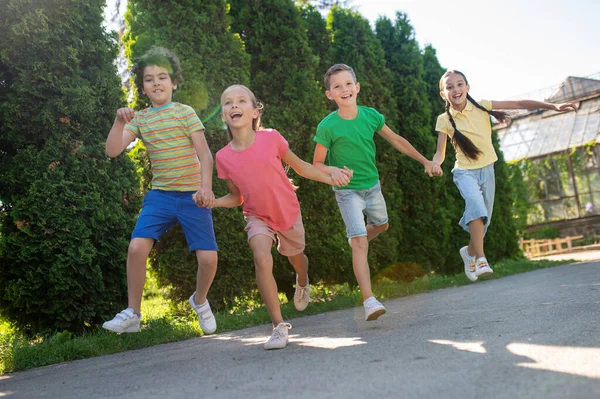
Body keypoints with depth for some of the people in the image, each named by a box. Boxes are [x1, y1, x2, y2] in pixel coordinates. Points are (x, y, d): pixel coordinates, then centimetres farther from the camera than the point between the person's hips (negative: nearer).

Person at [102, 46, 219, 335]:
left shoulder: (185, 112, -1)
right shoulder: (140, 119, 8)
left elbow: (204, 154, -8)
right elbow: (113, 150, 0)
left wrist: (206, 186, -22)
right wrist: (120, 122, -15)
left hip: (192, 196, -2)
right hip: (159, 195, 2)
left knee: (208, 258, -10)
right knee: (137, 247, -17)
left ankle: (199, 301, 23)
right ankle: (132, 314, -1)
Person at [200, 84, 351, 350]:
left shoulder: (271, 138, -19)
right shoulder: (224, 157, -14)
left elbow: (300, 166, -2)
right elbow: (236, 197, -1)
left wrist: (331, 179, -9)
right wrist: (211, 201, -19)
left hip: (288, 212, 1)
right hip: (258, 217, 0)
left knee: (296, 258, 21)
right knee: (262, 258, -27)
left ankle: (302, 282, 61)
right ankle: (279, 326, -16)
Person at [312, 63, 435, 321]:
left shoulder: (370, 116, -7)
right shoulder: (327, 126, -19)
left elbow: (396, 141, 7)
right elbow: (317, 163, -12)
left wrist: (425, 161, 12)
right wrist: (332, 170, -34)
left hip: (372, 185, 6)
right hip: (347, 191, -5)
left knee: (381, 225, 26)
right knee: (361, 243, -15)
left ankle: (354, 240, 57)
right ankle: (369, 300, -15)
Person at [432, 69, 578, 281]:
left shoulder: (481, 106, -6)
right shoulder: (444, 120, -8)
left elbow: (519, 104, -8)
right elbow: (440, 153, -6)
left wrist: (554, 106, -14)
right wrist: (436, 164, -30)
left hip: (487, 170, 3)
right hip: (465, 171, -3)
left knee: (483, 218, 7)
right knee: (476, 203, -32)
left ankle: (470, 252, 34)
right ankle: (480, 258, -32)